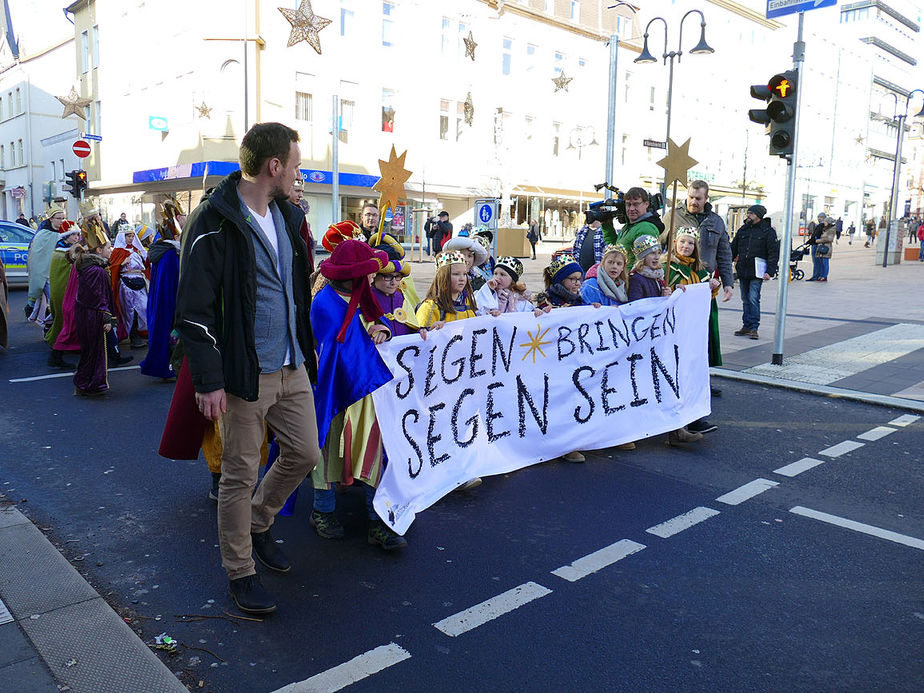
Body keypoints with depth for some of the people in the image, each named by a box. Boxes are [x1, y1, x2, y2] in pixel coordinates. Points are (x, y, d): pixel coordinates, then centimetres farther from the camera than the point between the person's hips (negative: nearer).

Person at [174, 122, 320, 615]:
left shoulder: (286, 216, 11)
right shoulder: (215, 222, -14)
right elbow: (194, 308, -15)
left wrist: (306, 349, 21)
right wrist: (209, 380, -18)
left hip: (293, 367, 8)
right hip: (245, 372, -7)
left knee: (305, 453, 14)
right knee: (240, 475, 5)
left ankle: (256, 523, 39)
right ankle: (239, 572, 23)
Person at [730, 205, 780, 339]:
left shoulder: (768, 231, -3)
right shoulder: (742, 230, 12)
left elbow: (774, 253, -5)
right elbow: (733, 249, 18)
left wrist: (770, 271, -13)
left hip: (757, 273, -5)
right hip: (742, 271, 5)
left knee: (753, 299, -10)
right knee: (745, 300, 9)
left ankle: (753, 327, -4)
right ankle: (746, 326, 16)